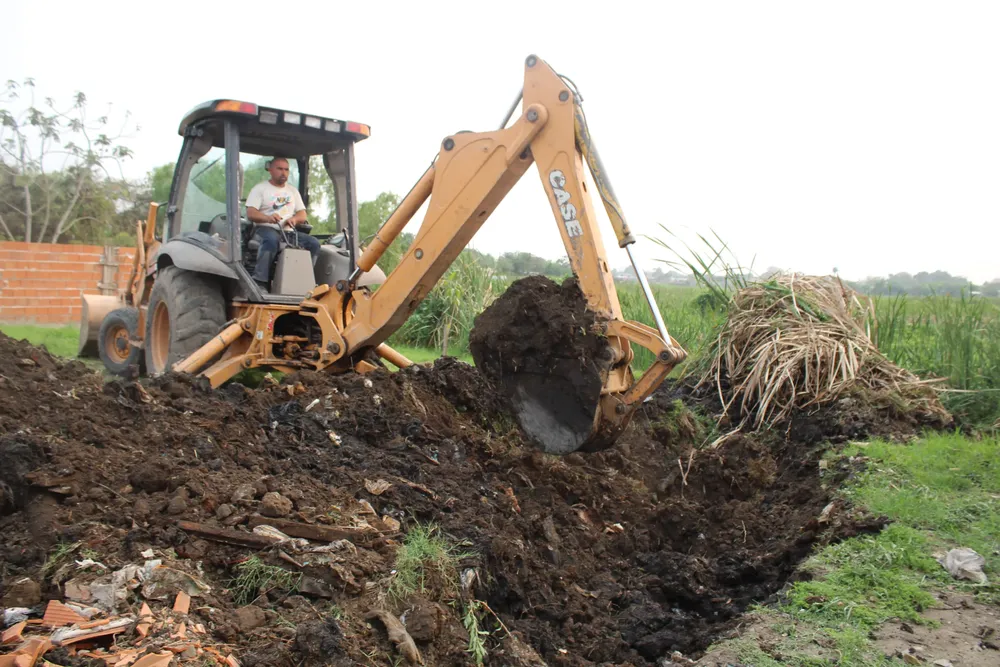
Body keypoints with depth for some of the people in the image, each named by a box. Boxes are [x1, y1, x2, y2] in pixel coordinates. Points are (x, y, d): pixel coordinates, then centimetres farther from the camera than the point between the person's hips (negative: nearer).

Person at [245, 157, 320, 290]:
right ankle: (260, 281, -41)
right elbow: (250, 214, -5)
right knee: (271, 240, -40)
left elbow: (303, 215, 15)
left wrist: (294, 219, -11)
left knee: (314, 243, -19)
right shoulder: (260, 188, 7)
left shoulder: (293, 191, 22)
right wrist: (267, 218, -28)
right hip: (266, 229, -5)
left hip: (288, 231, 5)